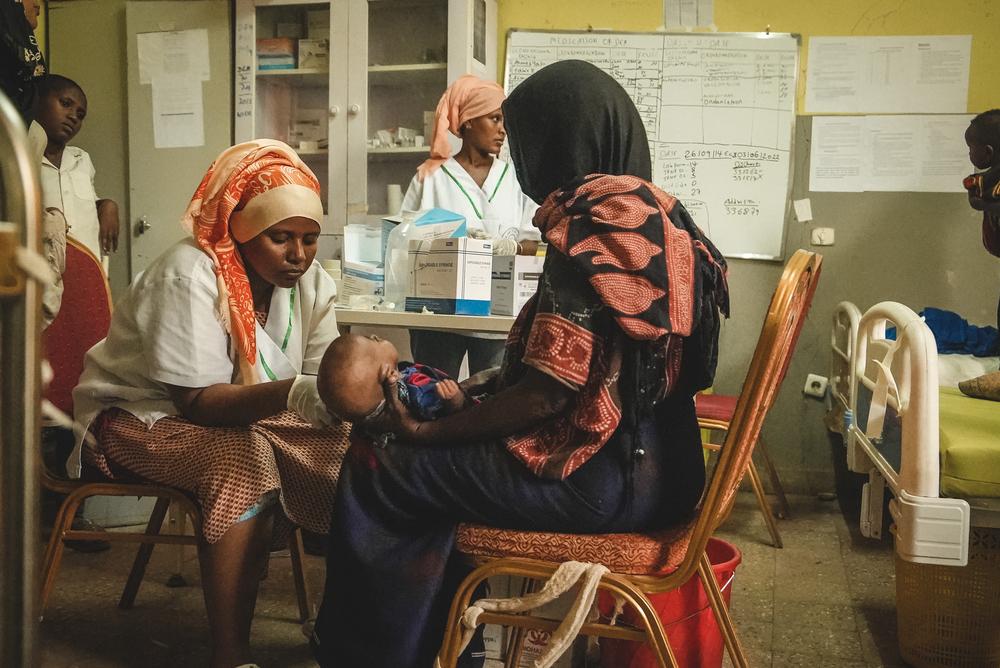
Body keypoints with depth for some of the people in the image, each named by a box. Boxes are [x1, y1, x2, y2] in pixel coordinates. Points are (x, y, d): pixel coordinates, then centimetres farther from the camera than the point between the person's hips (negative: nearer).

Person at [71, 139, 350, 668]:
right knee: (243, 455, -35)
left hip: (246, 415, 6)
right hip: (140, 417, -6)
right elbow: (199, 402, -30)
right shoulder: (189, 274, -24)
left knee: (347, 447, -17)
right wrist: (293, 394, -46)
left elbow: (319, 382, -10)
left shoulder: (308, 278, -4)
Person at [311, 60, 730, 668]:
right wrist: (478, 388, 16)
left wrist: (428, 433, -8)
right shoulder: (653, 211, 11)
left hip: (607, 481, -10)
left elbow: (547, 393, -21)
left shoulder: (593, 224, -18)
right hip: (653, 463, 10)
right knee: (441, 461, 22)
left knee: (377, 471, -4)